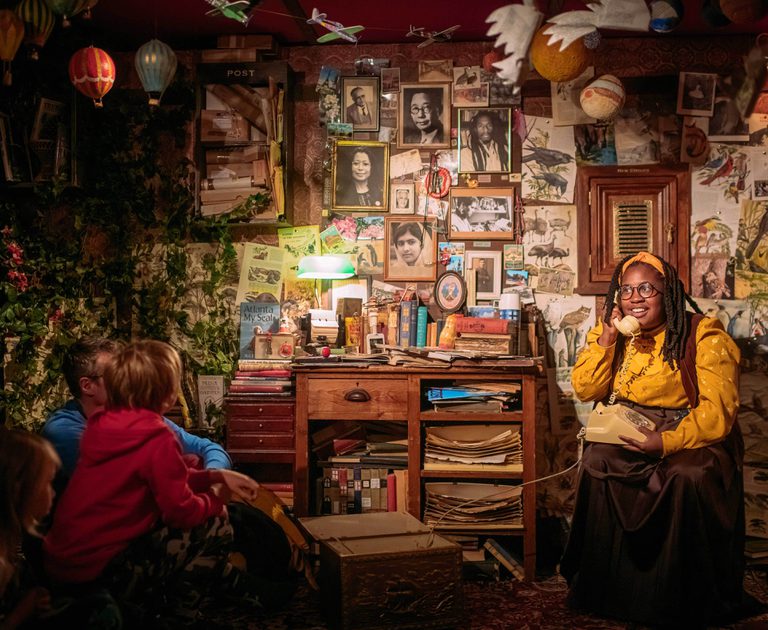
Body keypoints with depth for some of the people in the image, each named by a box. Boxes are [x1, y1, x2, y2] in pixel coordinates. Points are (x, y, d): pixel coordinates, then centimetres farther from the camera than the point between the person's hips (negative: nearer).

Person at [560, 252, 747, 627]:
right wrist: (606, 339, -10)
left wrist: (668, 441, -31)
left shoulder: (704, 336, -9)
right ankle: (603, 592, -13)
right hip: (626, 435, 4)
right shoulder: (610, 332, 8)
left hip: (691, 439, -4)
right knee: (597, 461, -27)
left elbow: (717, 413, -17)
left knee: (688, 477, -34)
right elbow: (586, 390, 2)